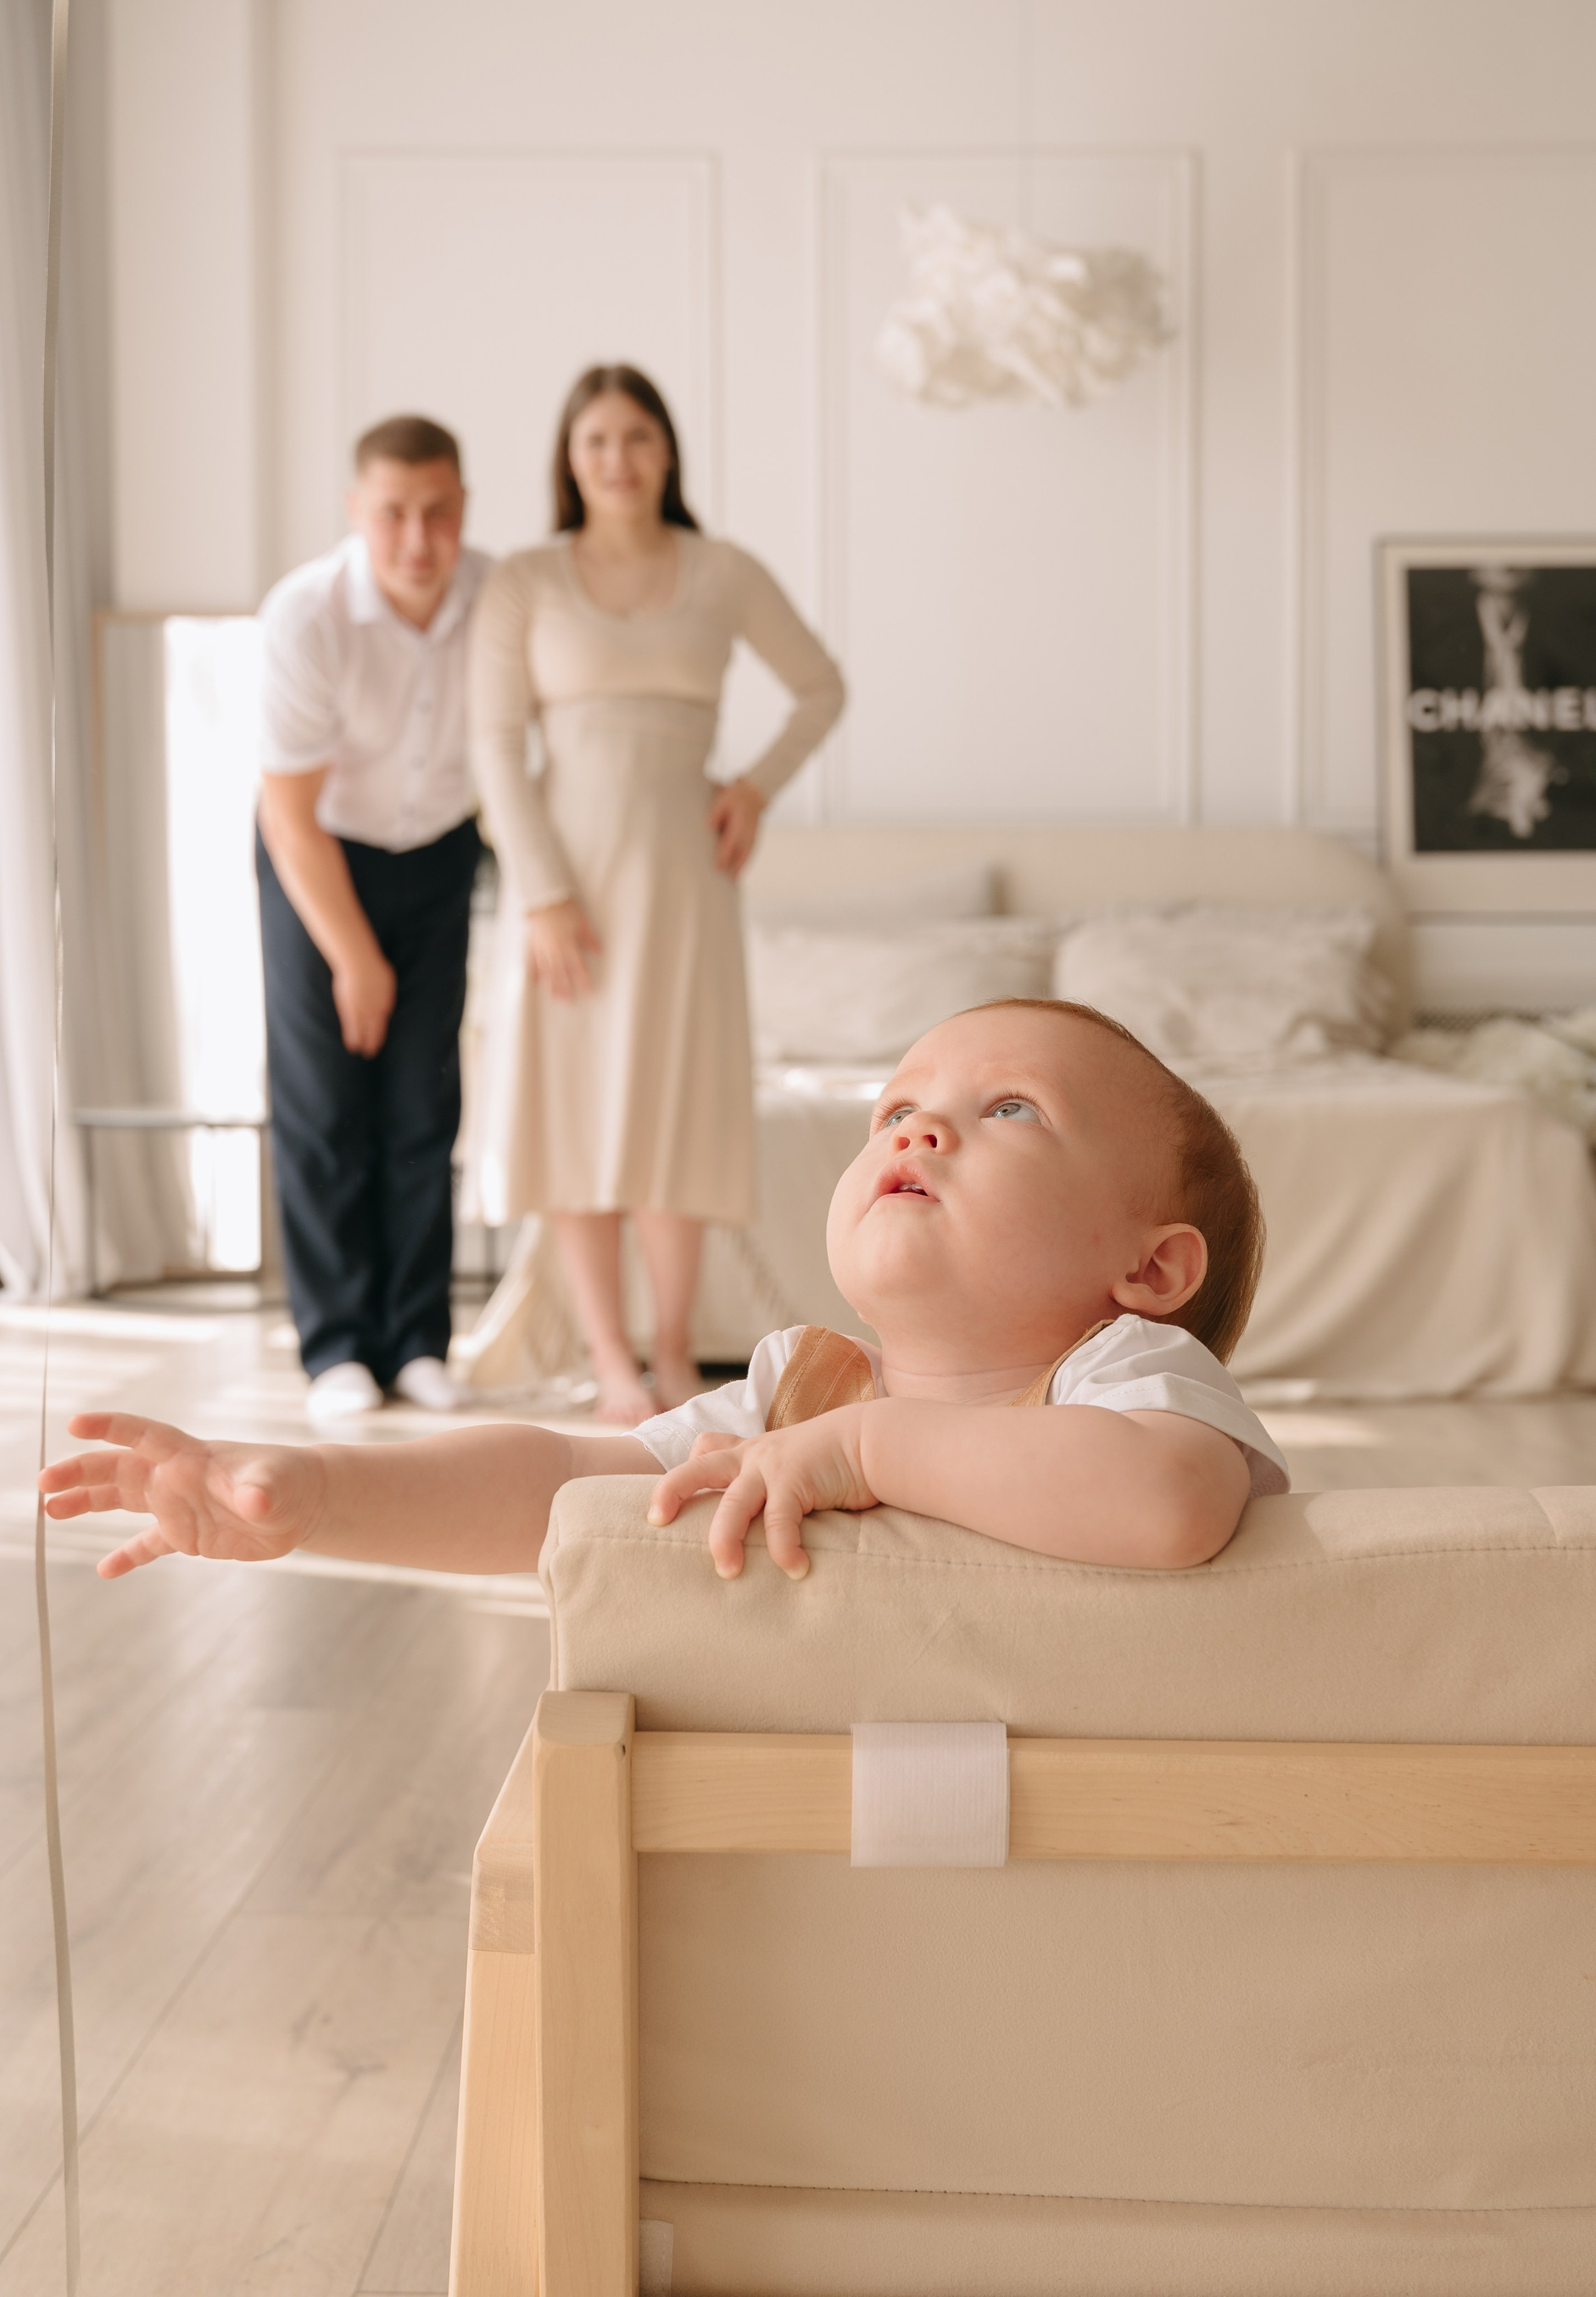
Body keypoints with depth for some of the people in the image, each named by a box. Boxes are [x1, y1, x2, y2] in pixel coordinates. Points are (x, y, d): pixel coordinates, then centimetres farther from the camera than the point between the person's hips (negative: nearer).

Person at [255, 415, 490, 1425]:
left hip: (436, 854, 2)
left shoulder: (501, 598, -18)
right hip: (318, 854, -2)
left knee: (425, 1103, -1)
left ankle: (418, 1341, 6)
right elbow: (290, 812, -19)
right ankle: (338, 1348, 3)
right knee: (322, 1103, -5)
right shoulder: (306, 615, -26)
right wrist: (356, 959, -13)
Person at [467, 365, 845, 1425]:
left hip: (681, 866, 1)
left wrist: (758, 785, -2)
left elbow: (823, 687, 14)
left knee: (679, 1104, 4)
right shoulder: (523, 583, -1)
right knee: (577, 1106, 1)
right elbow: (498, 747, -5)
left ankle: (676, 1352, 17)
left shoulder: (727, 573, 3)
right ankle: (614, 1365, 10)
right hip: (565, 863, -1)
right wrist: (544, 895, -13)